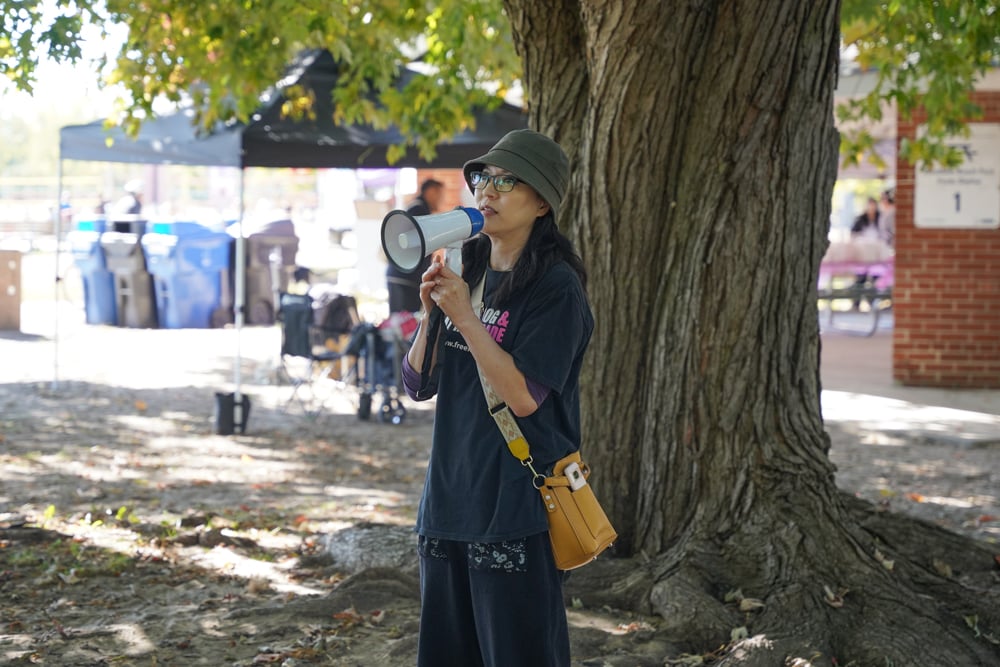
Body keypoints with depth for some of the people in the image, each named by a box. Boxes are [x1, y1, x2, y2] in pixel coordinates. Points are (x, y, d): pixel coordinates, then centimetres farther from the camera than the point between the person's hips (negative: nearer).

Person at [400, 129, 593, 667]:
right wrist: (431, 313, -6)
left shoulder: (555, 288, -11)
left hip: (516, 506, -7)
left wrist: (464, 316, -20)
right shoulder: (466, 271, 10)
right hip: (449, 498, 7)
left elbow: (523, 396, -20)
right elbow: (419, 384, 9)